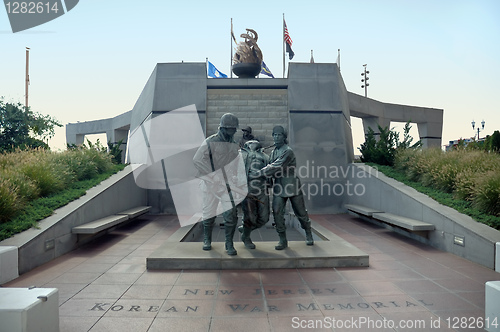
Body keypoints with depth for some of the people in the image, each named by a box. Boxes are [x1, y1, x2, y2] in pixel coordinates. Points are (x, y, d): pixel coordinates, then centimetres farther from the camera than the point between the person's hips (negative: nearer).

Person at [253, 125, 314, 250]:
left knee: (301, 212, 7)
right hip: (279, 187, 6)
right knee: (277, 213, -6)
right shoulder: (273, 152, 12)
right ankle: (282, 240, 5)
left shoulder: (288, 151, -14)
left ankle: (308, 235, 30)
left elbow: (276, 167, -23)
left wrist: (258, 173, -26)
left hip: (292, 186, -5)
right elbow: (270, 168, 17)